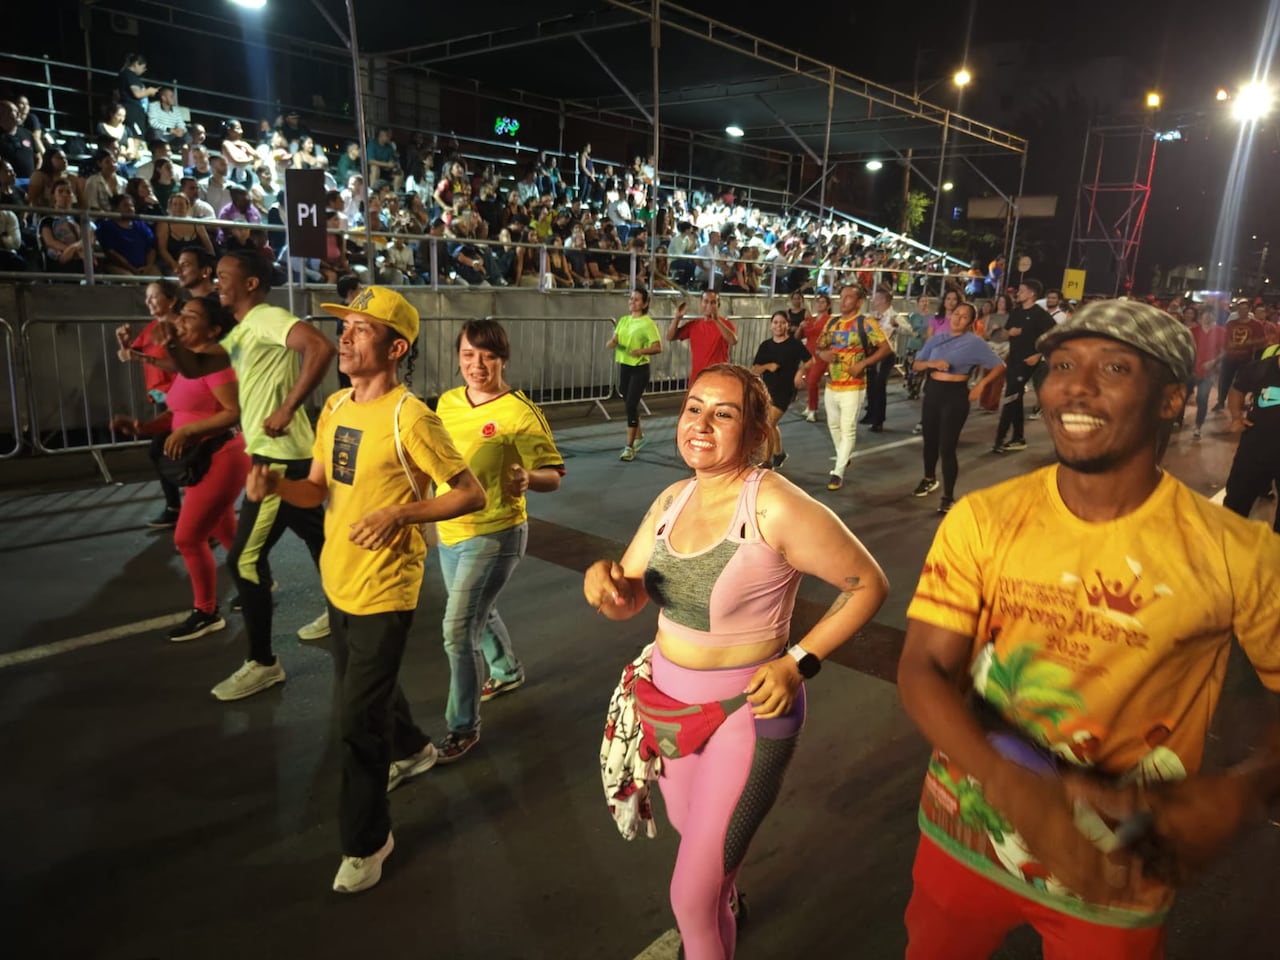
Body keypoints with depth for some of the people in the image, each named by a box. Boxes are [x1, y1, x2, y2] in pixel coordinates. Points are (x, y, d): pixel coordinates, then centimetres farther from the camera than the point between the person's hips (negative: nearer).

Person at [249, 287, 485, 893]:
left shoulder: (410, 418, -20)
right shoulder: (335, 408, 3)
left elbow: (471, 494, -17)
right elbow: (318, 490, 8)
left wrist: (399, 513, -27)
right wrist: (275, 486, -13)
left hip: (385, 589, -8)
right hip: (338, 578, 8)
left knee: (358, 720, -1)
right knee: (364, 683, 27)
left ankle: (365, 842, 20)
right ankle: (411, 750, 55)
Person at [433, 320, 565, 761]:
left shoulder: (520, 412, -18)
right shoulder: (448, 401, 1)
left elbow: (554, 475, -17)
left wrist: (527, 479, -37)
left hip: (493, 534, -7)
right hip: (449, 531, 7)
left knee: (459, 628, -8)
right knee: (477, 613, 24)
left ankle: (463, 726, 10)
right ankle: (507, 671, 52)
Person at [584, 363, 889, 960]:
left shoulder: (777, 507, -25)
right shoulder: (673, 499, -3)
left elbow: (869, 585, -16)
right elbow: (627, 602, -1)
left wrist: (799, 662, -22)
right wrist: (601, 578, -24)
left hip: (746, 709, -7)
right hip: (668, 698, 7)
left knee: (692, 895, 2)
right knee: (693, 831, 32)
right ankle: (722, 908, 65)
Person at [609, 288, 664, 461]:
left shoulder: (648, 323, -10)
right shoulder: (623, 320, 9)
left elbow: (658, 348, -16)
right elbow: (611, 343, 7)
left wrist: (642, 350, -33)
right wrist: (612, 343, -17)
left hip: (640, 369, -7)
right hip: (624, 367, 7)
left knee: (631, 405, -10)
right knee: (629, 404, 16)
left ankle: (630, 447, -2)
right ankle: (639, 436, 37)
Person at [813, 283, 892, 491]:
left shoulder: (866, 323, -9)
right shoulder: (832, 323, 9)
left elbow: (886, 348, -14)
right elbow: (819, 347, 14)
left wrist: (863, 364, -22)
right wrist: (822, 353, -10)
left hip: (853, 386, -7)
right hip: (831, 384, 7)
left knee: (848, 429, -5)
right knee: (833, 425, 18)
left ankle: (838, 472, -2)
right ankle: (843, 458, 40)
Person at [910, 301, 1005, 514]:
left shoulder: (975, 342, -4)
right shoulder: (936, 339, 9)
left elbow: (999, 366, -3)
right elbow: (916, 365, 7)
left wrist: (980, 384, -14)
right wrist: (931, 363, -13)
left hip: (955, 394, -5)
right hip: (932, 391, 5)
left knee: (947, 446, -8)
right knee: (930, 440, 16)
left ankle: (948, 496, 2)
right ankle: (929, 480, 42)